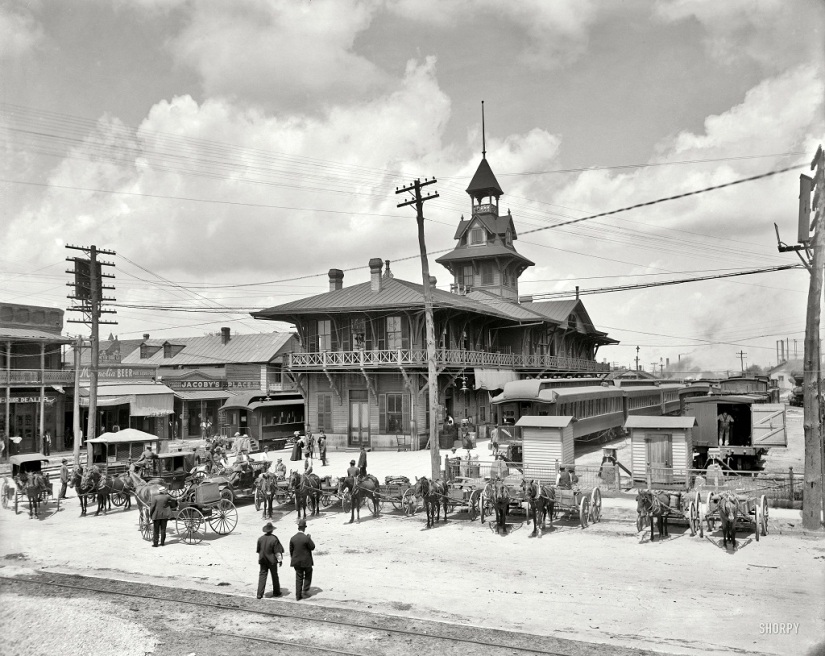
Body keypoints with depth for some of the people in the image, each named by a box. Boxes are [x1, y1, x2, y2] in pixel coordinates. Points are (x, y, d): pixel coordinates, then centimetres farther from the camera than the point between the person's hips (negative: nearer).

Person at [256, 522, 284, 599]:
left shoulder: (260, 539, -4)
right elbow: (277, 551, -12)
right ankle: (276, 592, 24)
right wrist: (280, 560, -2)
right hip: (272, 560, -3)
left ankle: (260, 594, -1)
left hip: (263, 560, 3)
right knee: (275, 576, 13)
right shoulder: (274, 539, -17)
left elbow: (258, 551, 7)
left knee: (262, 576, 6)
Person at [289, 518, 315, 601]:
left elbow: (291, 550, 3)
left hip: (296, 562, 4)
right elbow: (312, 547, -9)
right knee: (308, 575, 20)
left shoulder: (293, 538, -5)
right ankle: (305, 590, 14)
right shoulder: (306, 538, -20)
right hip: (306, 561, -4)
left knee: (299, 578, 12)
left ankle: (298, 595, 13)